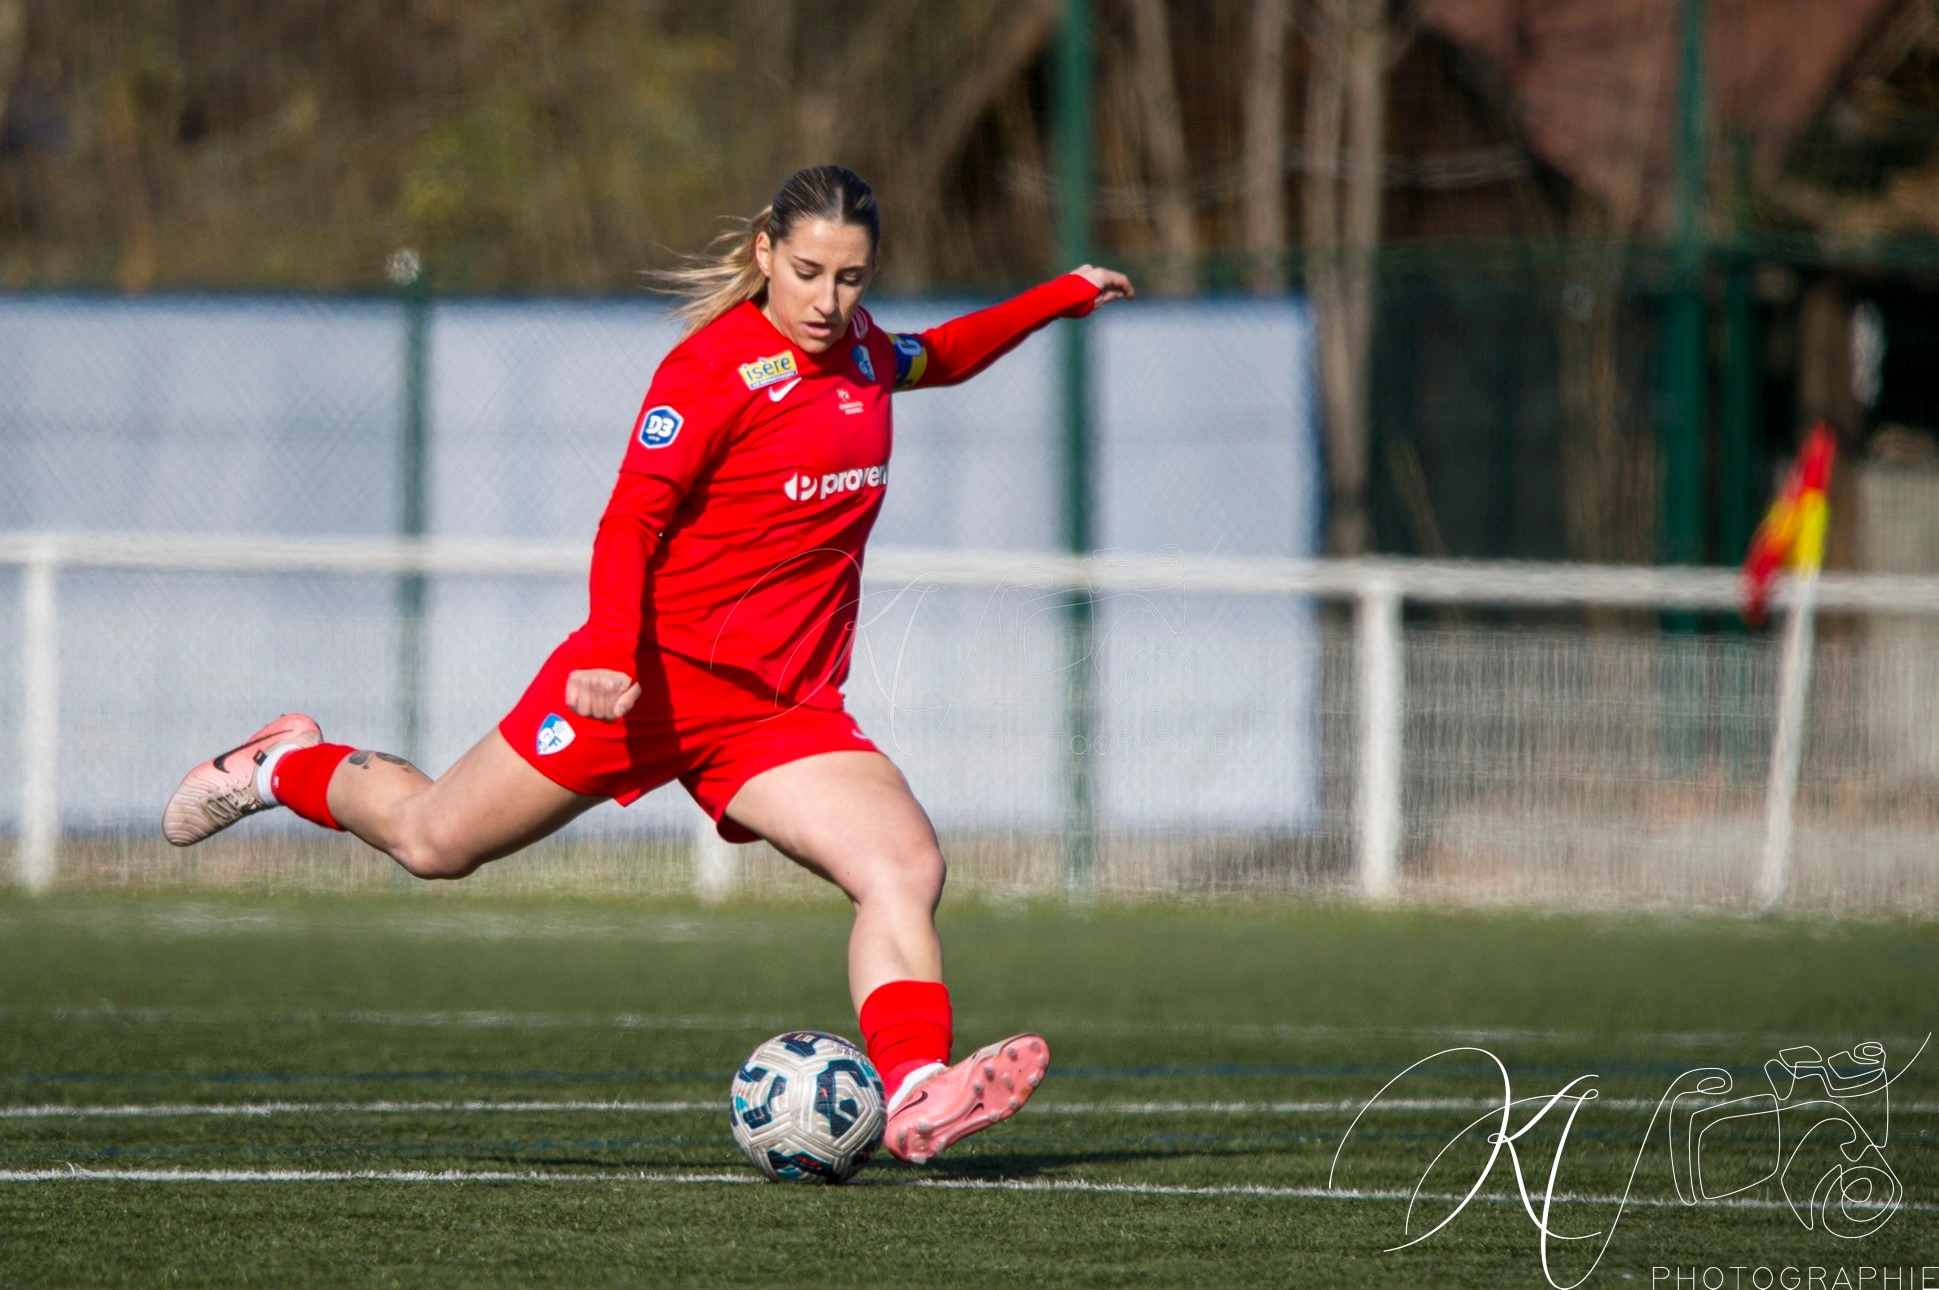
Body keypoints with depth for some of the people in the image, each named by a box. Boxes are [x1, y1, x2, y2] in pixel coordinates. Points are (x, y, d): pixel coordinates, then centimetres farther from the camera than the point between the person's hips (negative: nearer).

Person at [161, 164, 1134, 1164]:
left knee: (905, 864, -20)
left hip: (782, 710, 5)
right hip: (656, 674, -5)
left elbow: (937, 359, 34)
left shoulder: (857, 351, 9)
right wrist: (611, 651, -32)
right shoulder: (713, 366, -14)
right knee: (433, 842, 8)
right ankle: (287, 768, 38)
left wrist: (1058, 298, 29)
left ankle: (915, 1094, -32)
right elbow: (631, 519, -19)